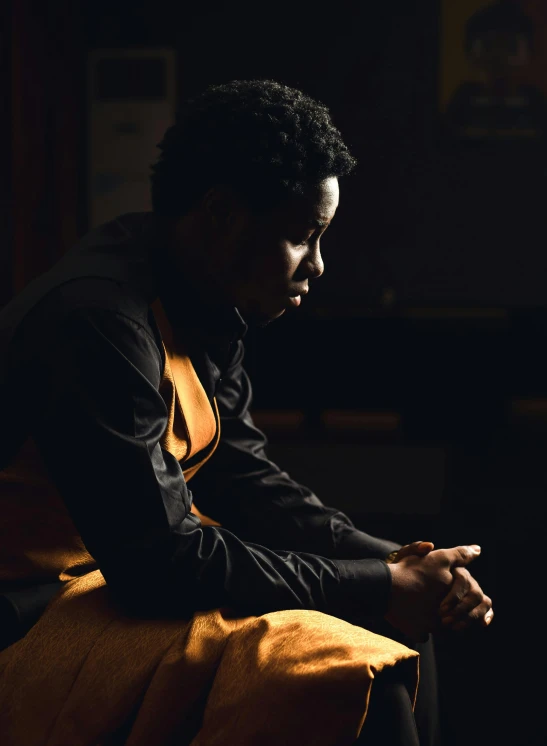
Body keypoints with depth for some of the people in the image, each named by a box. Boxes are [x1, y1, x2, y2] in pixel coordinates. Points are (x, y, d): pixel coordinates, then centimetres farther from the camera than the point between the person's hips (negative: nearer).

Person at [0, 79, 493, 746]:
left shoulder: (206, 312, 4)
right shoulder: (96, 322, -26)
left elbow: (245, 483, 11)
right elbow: (161, 566, -26)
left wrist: (394, 564, -3)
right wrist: (376, 589, -19)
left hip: (136, 573, 10)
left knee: (397, 624, 12)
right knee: (349, 676, -26)